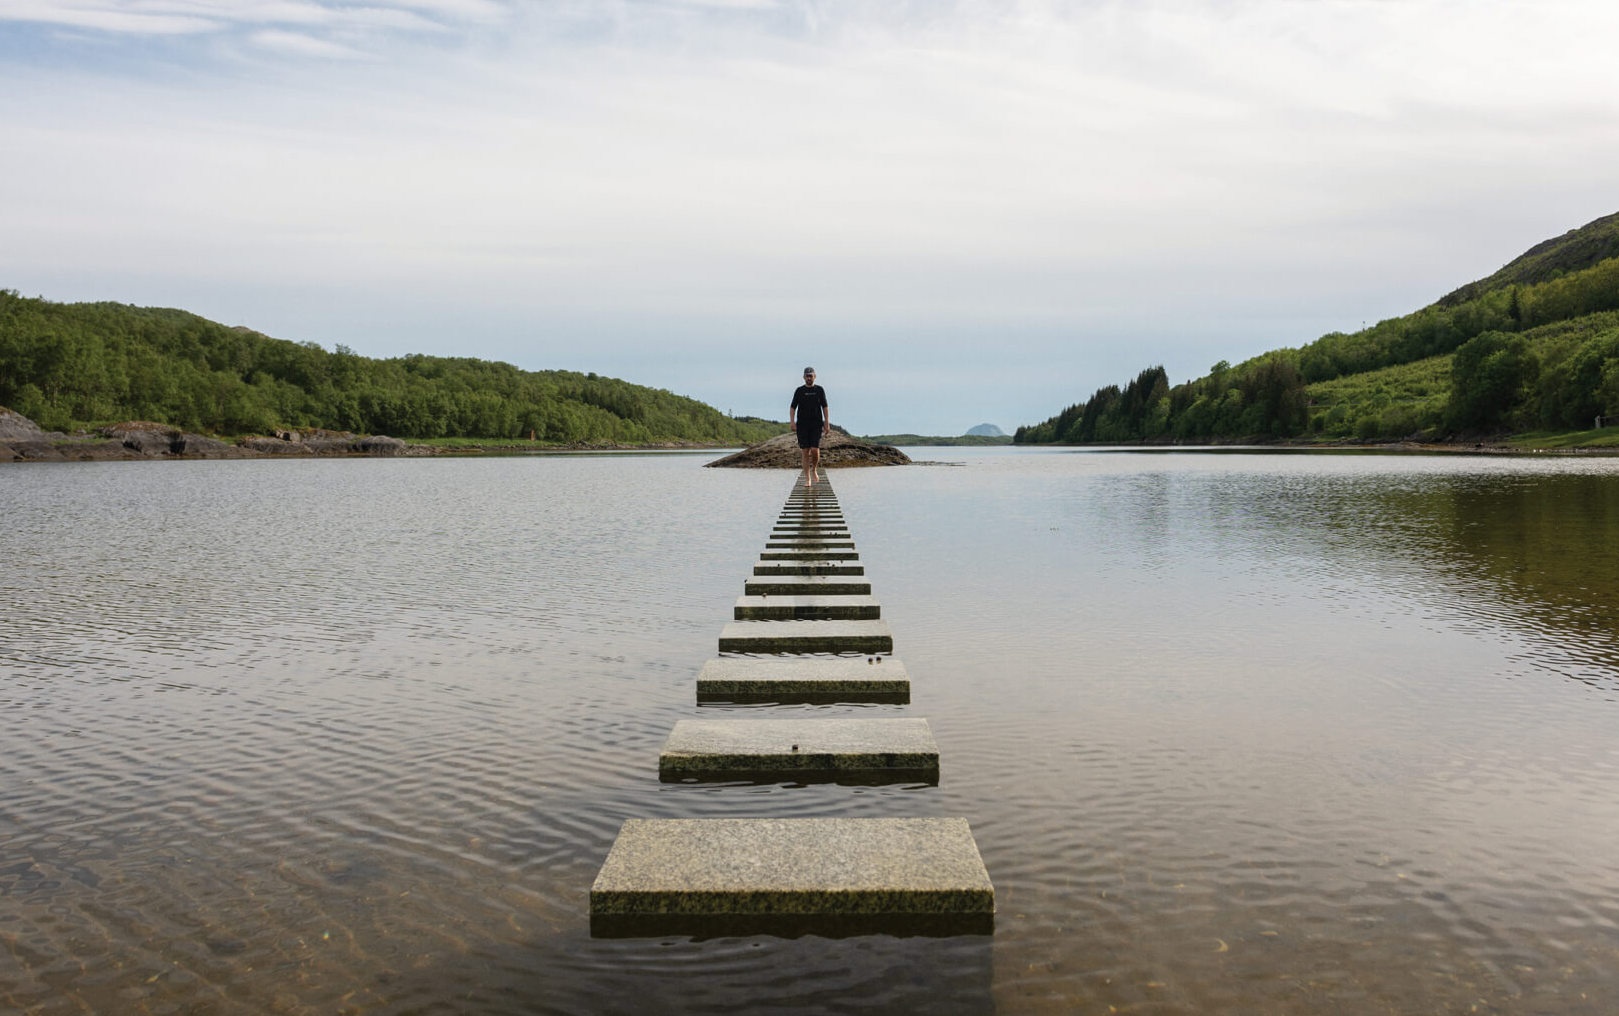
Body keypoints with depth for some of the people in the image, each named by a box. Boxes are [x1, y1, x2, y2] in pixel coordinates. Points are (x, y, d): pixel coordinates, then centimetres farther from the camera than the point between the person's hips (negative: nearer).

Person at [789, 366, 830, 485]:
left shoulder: (820, 390, 7)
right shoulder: (799, 391, 7)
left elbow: (825, 407, 7)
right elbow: (792, 407, 4)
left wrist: (827, 423, -1)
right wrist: (792, 421, -11)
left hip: (816, 424, 0)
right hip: (802, 425, 0)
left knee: (815, 449, -15)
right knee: (805, 452, -2)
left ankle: (814, 469, 14)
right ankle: (807, 479, 5)